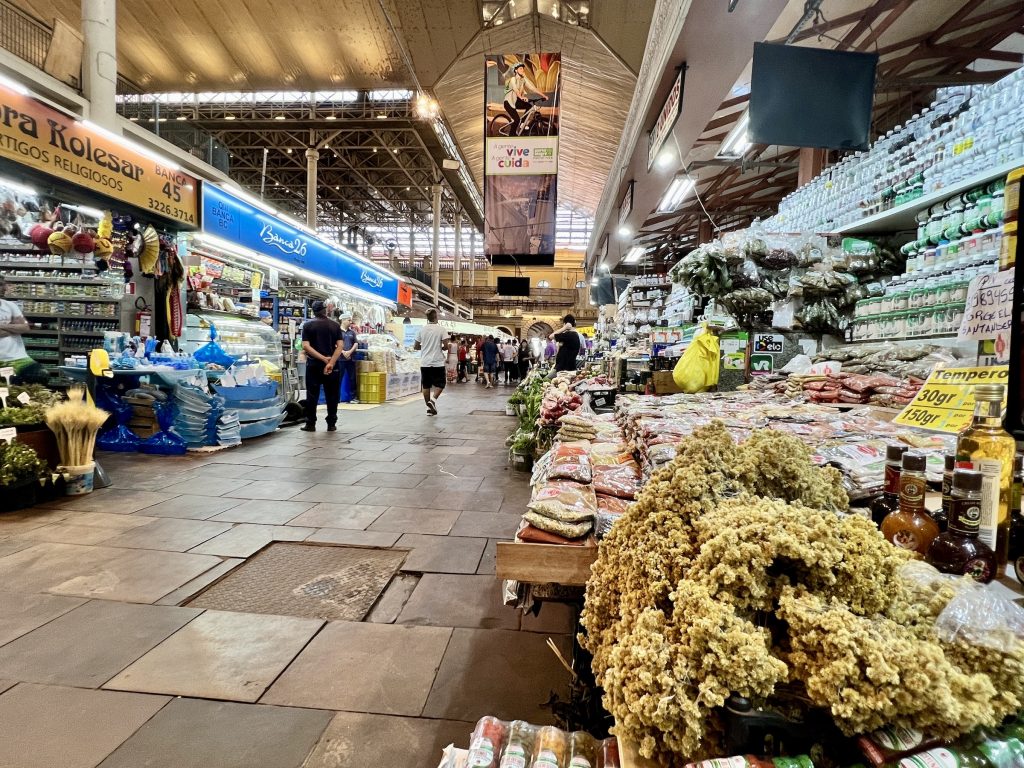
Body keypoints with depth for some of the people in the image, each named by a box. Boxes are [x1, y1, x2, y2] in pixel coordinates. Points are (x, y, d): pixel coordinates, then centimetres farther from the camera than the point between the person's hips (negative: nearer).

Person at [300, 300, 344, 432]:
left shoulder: (308, 325, 1)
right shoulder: (335, 325, 4)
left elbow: (306, 346, -10)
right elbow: (339, 346, -8)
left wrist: (324, 359, -13)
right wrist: (331, 362, -15)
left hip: (313, 365, -1)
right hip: (333, 366, 1)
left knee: (312, 395, 5)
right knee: (332, 395, 7)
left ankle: (310, 424, 6)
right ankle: (331, 424, 9)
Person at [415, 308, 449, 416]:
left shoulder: (422, 330, 3)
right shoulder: (441, 329, -6)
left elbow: (416, 346, 6)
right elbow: (446, 345, -11)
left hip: (424, 363, 3)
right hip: (437, 362, -3)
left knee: (426, 386, 11)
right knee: (440, 384, 10)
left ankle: (429, 407, 12)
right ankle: (433, 399, -13)